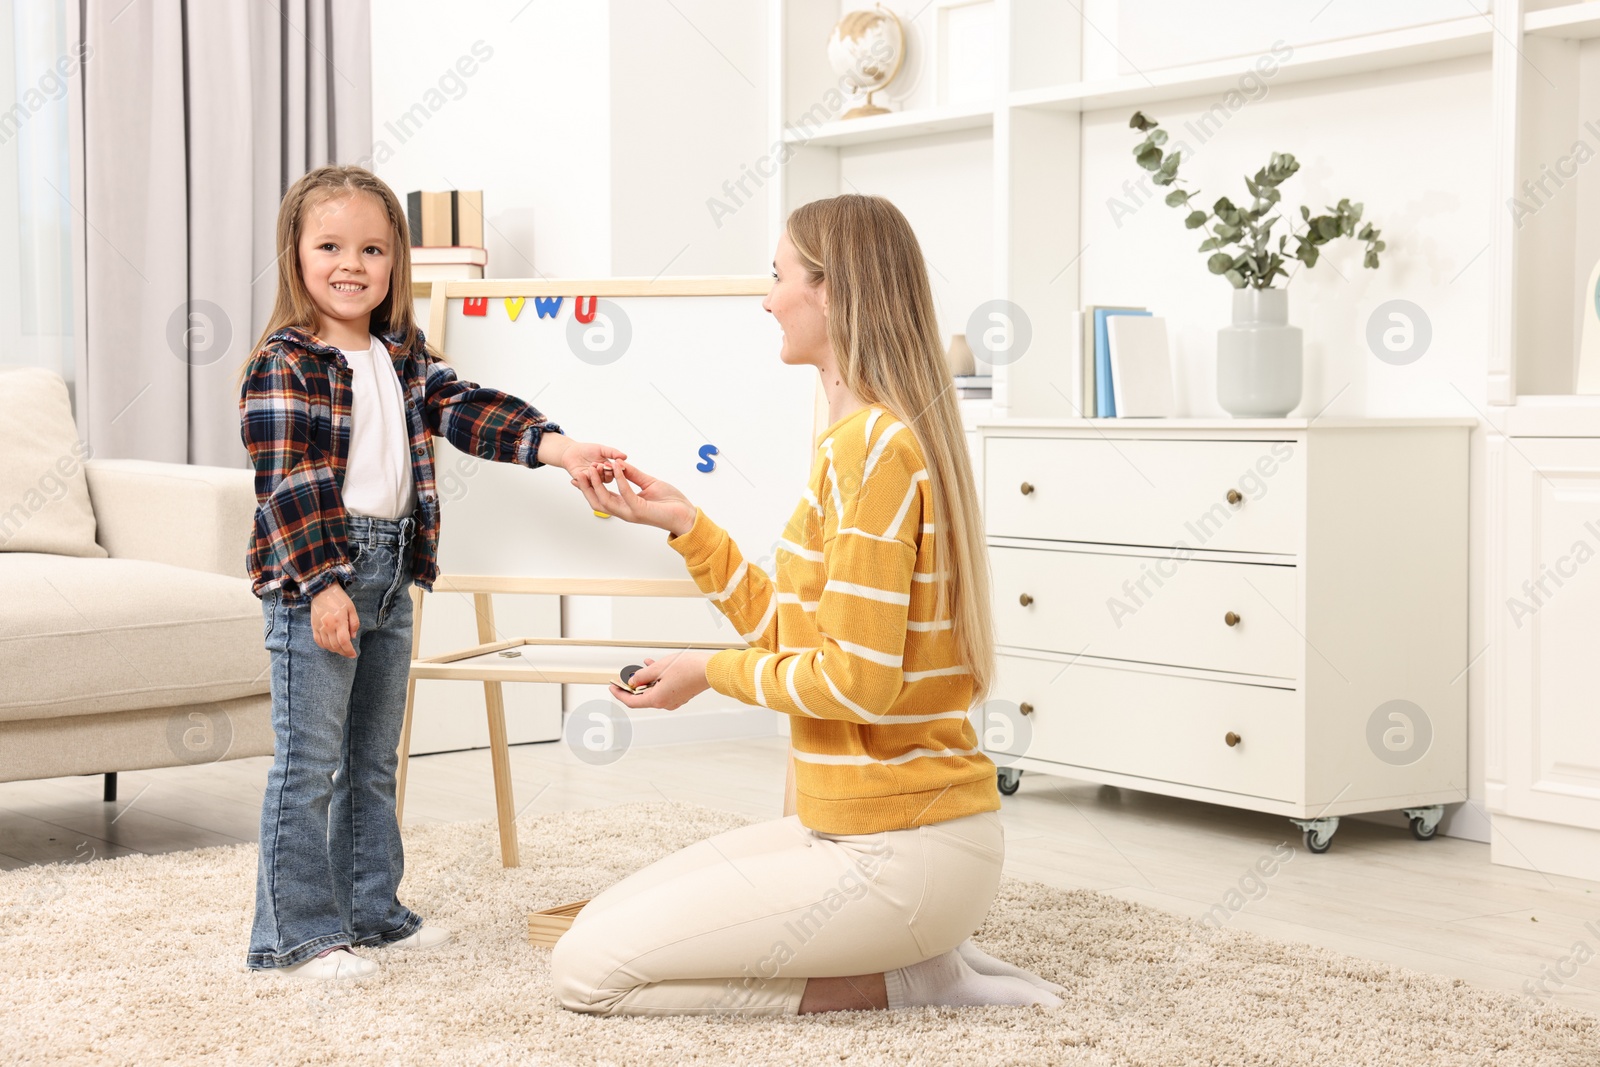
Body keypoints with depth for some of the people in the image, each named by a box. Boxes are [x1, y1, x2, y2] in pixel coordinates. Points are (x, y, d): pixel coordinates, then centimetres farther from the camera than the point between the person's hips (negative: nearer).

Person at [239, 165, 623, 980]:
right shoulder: (284, 367, -10)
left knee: (374, 758, 16)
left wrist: (554, 446, -15)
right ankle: (295, 933, 4)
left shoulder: (404, 356, 12)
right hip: (314, 580, -8)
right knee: (308, 760, -4)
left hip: (390, 576, 8)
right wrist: (323, 585, -22)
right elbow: (287, 486, -16)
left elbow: (466, 409, 1)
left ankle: (371, 910, 28)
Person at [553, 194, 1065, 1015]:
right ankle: (920, 951, 10)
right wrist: (683, 524, 12)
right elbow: (793, 630, 14)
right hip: (847, 820, 10)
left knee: (586, 970, -9)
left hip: (899, 849, -10)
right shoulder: (877, 435, 13)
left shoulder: (874, 445, -19)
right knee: (603, 924, 16)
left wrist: (712, 671, -8)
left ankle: (907, 978, -3)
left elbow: (857, 679, -22)